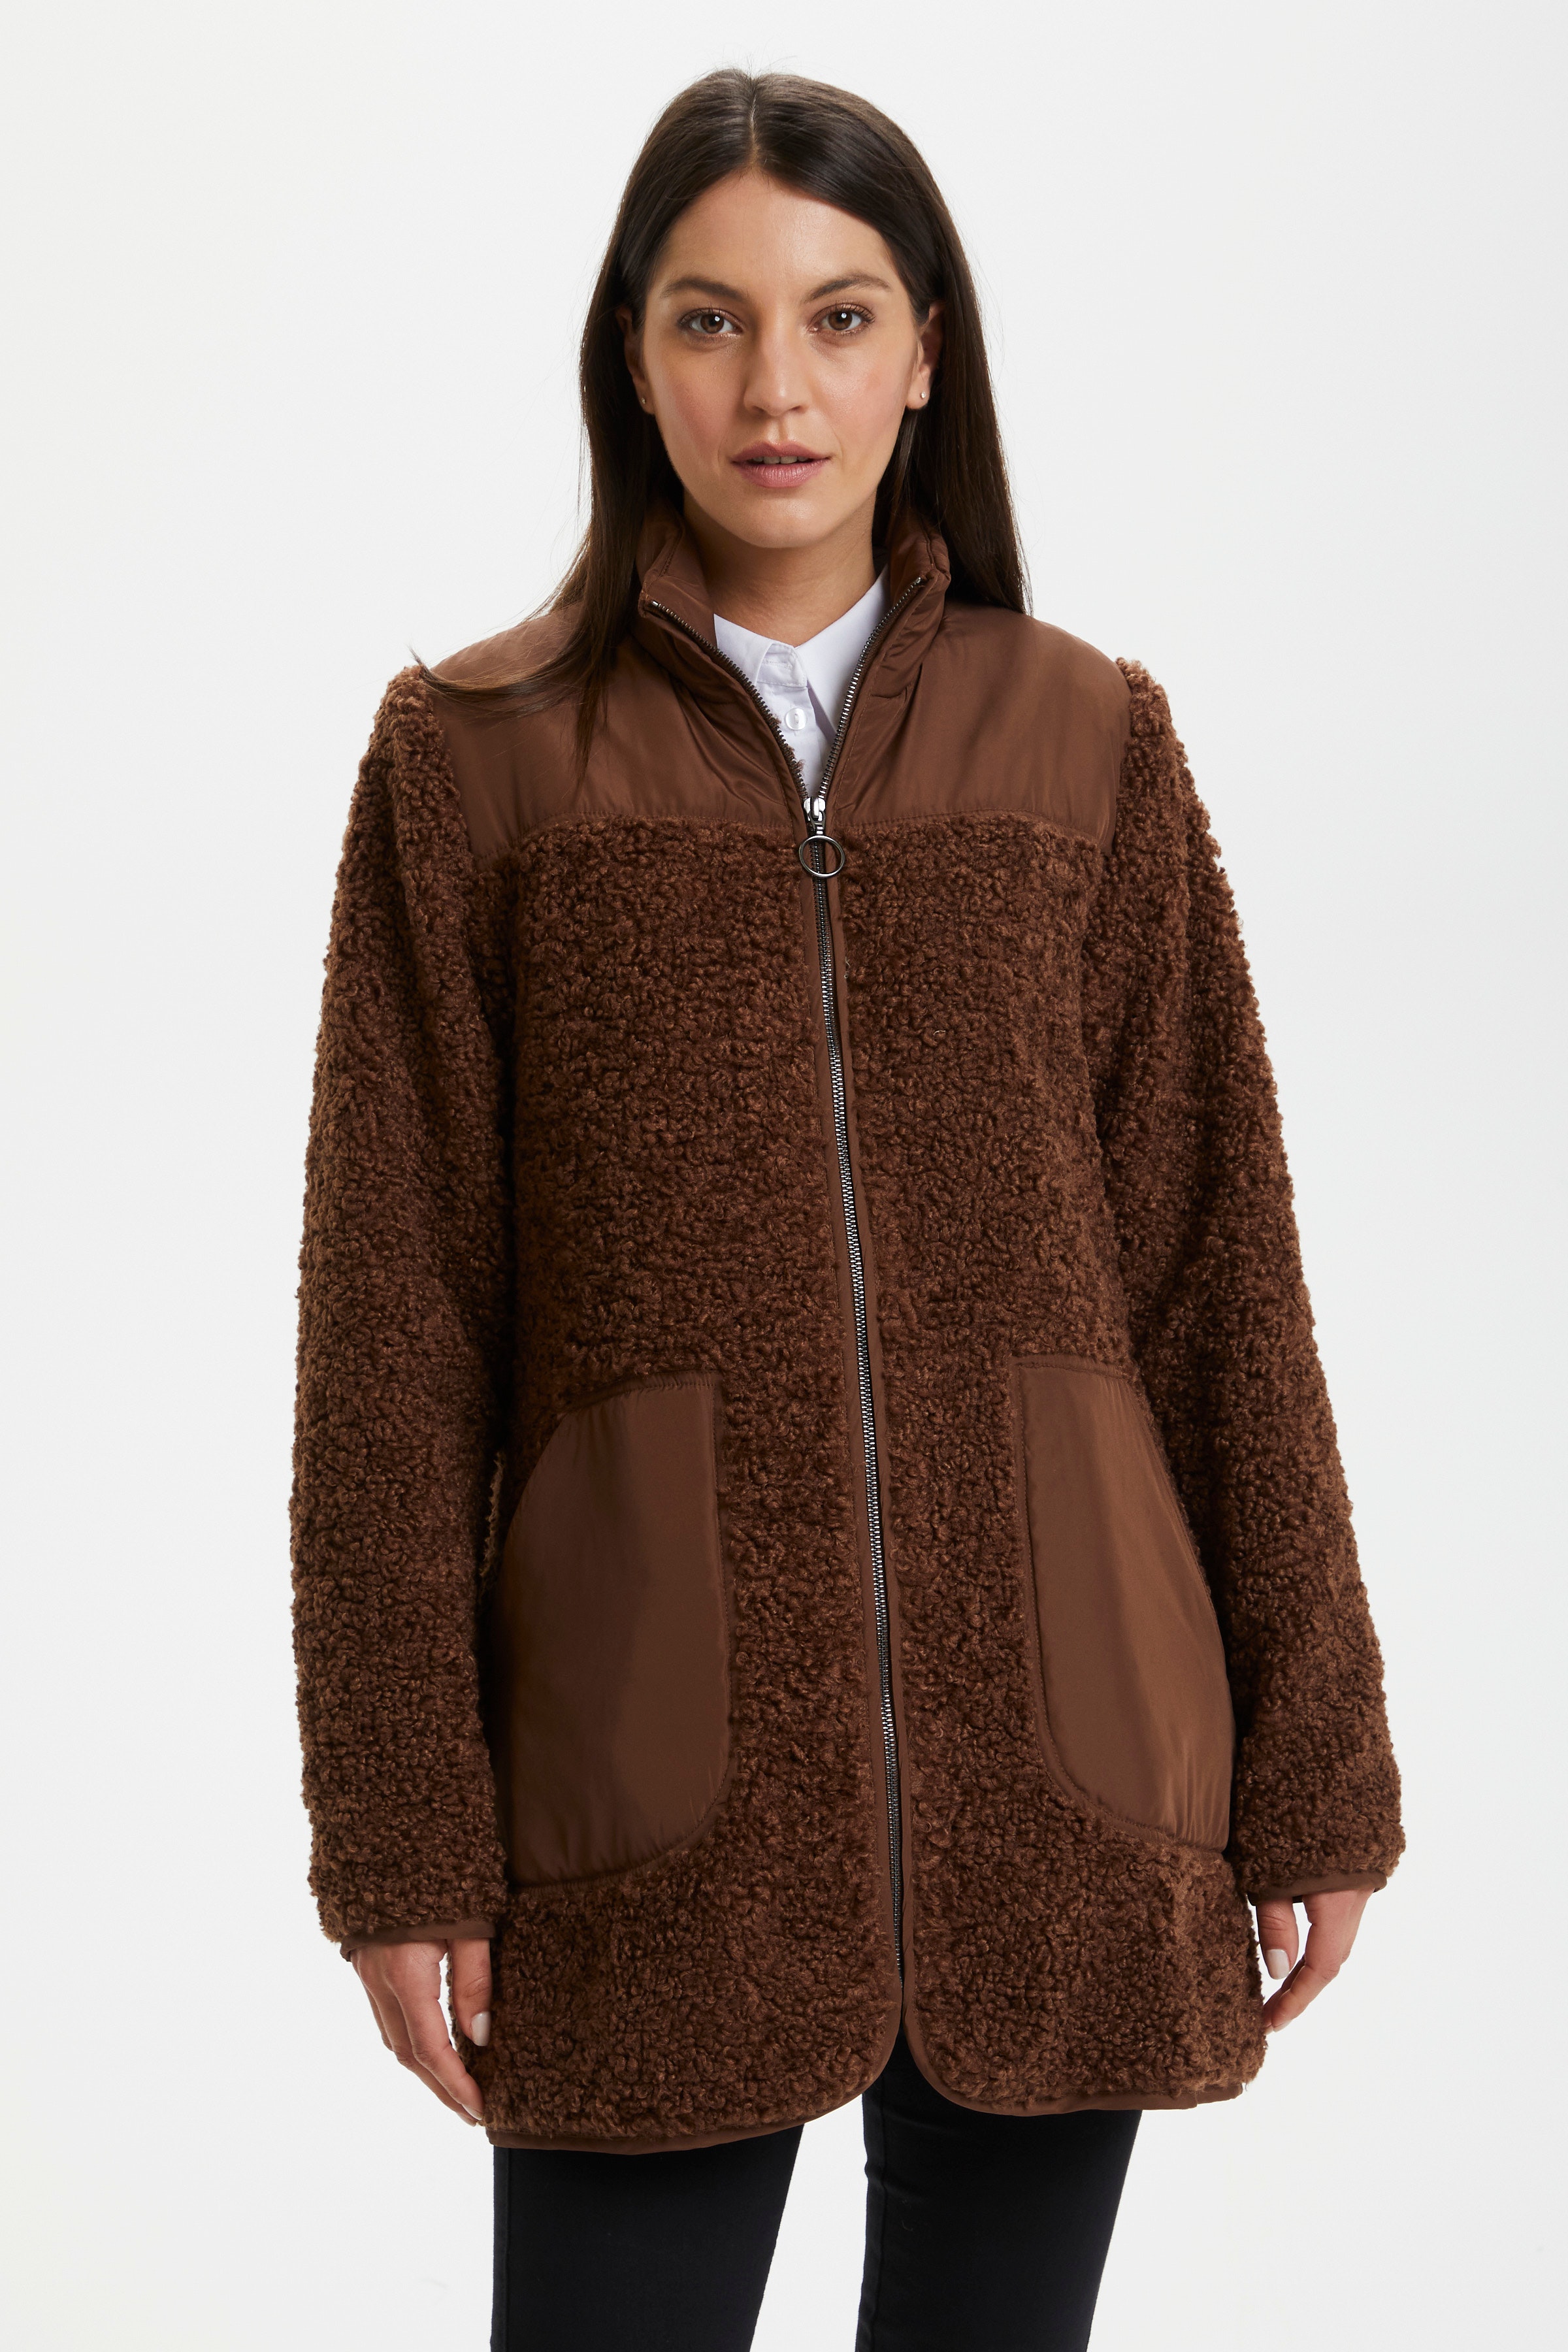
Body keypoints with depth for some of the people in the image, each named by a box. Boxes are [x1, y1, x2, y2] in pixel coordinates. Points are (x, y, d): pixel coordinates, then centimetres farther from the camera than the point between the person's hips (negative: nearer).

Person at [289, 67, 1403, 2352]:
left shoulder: (1090, 744, 6)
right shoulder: (475, 757, 2)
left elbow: (1219, 1268, 6)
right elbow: (393, 1325, 0)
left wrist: (1314, 1773, 5)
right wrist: (402, 1836, -3)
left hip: (1052, 1749, 2)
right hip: (658, 1775, -1)